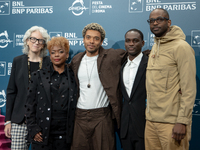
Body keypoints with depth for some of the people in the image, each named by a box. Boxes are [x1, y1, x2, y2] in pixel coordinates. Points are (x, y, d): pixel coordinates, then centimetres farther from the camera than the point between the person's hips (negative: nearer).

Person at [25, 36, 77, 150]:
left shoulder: (73, 77, 6)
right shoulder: (38, 75, 6)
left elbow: (75, 106, 8)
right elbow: (30, 105, 5)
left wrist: (74, 131, 2)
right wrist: (33, 129, -3)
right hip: (42, 134, 0)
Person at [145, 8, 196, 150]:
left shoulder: (181, 47, -9)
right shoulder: (154, 48, 17)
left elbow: (189, 89, -14)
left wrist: (182, 121, -19)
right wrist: (149, 112, 11)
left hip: (171, 123, -7)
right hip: (151, 120, 7)